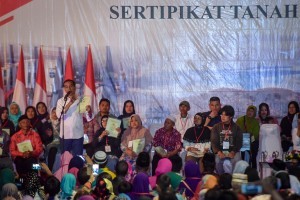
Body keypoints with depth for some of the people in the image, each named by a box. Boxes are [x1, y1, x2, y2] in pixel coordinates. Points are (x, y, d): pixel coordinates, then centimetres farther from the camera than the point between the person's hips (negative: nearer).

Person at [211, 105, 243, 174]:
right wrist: (219, 152, -16)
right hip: (221, 151, 1)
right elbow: (213, 142, 3)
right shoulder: (216, 127, 11)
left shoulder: (236, 128, 8)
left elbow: (239, 142, 0)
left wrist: (233, 152, -18)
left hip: (233, 152, -1)